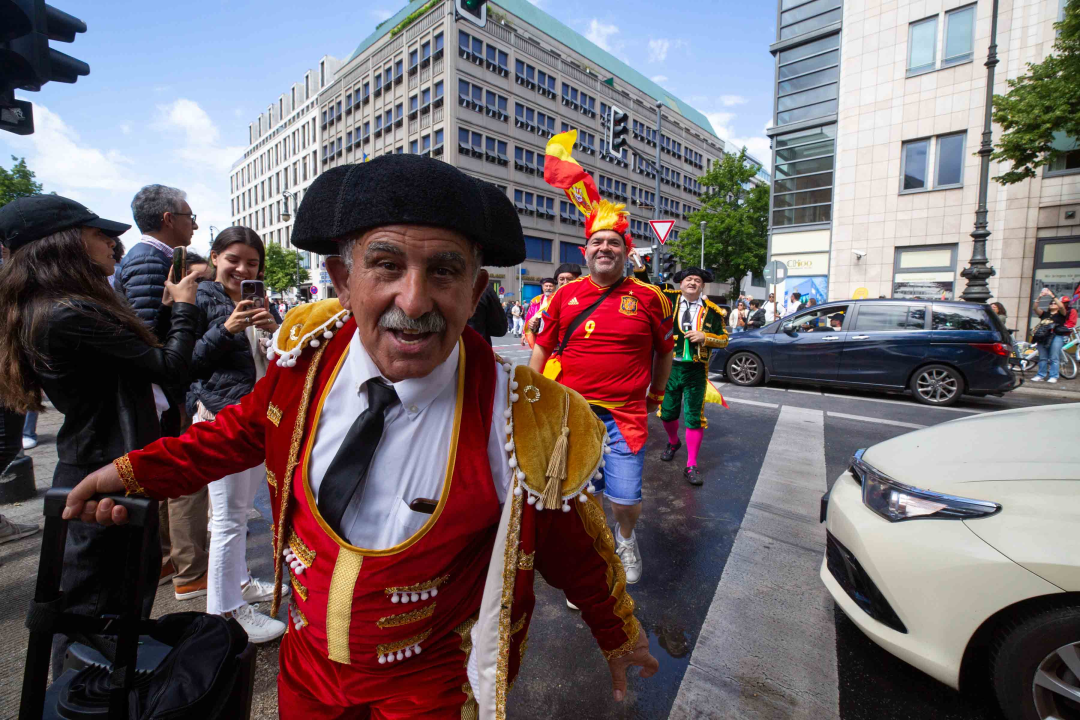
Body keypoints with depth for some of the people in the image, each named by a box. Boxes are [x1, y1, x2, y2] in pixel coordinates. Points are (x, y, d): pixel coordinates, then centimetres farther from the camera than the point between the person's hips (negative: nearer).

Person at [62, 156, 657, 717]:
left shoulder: (522, 422, -31)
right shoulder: (307, 352, -19)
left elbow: (573, 550, -13)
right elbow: (250, 426, 4)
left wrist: (618, 634, 3)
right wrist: (137, 471, 0)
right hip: (306, 658, 4)